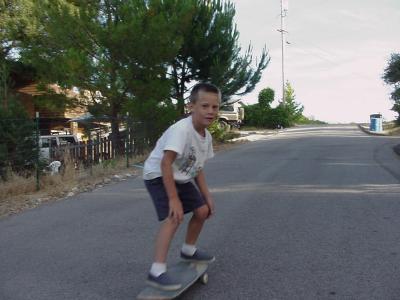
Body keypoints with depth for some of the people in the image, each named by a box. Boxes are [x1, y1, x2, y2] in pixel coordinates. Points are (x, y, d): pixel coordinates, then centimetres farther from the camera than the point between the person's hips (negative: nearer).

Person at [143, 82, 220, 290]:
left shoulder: (206, 136, -3)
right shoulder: (181, 129, -30)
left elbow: (198, 168, 7)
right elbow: (165, 164, -34)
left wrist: (206, 196, 6)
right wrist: (174, 198, -33)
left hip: (182, 177, 9)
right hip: (158, 175, -8)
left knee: (203, 211, 11)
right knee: (174, 217, -24)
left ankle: (189, 250, 34)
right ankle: (157, 272, -19)